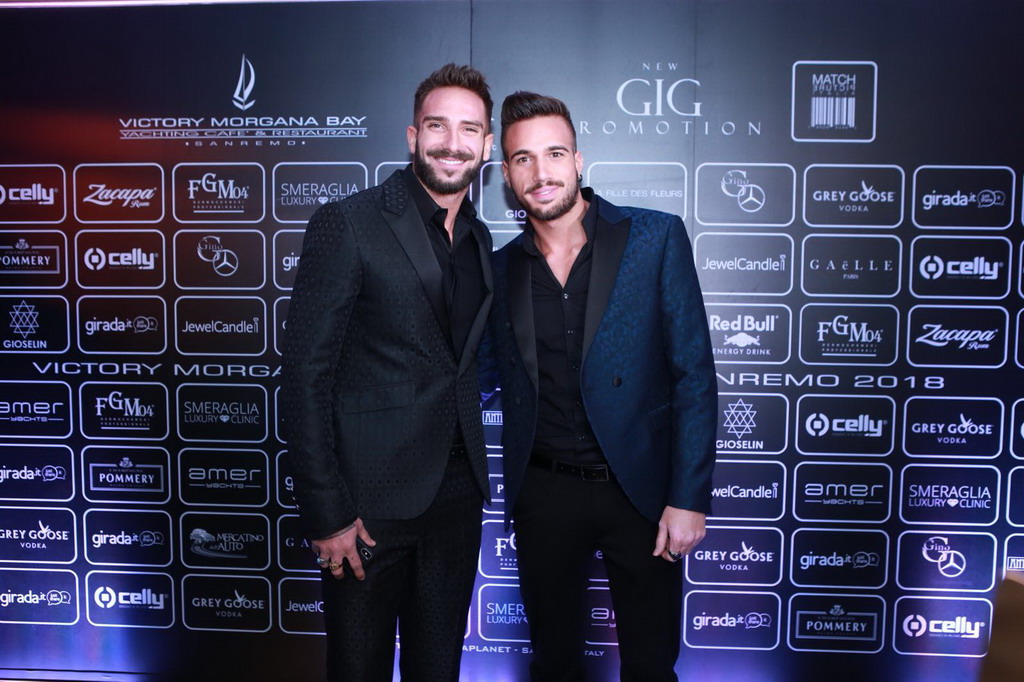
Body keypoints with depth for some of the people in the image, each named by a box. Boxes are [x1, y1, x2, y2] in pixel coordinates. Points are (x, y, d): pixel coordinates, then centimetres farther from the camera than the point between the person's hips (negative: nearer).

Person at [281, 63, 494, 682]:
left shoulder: (481, 241, 10)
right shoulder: (347, 224, -10)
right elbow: (306, 374, -13)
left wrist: (475, 475, 10)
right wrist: (326, 515, -15)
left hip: (457, 495, 6)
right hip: (371, 497, -5)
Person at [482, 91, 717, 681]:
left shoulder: (656, 238, -7)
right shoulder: (502, 267, 3)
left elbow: (694, 372, -8)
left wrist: (690, 498, -12)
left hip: (640, 488, -2)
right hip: (543, 493, 3)